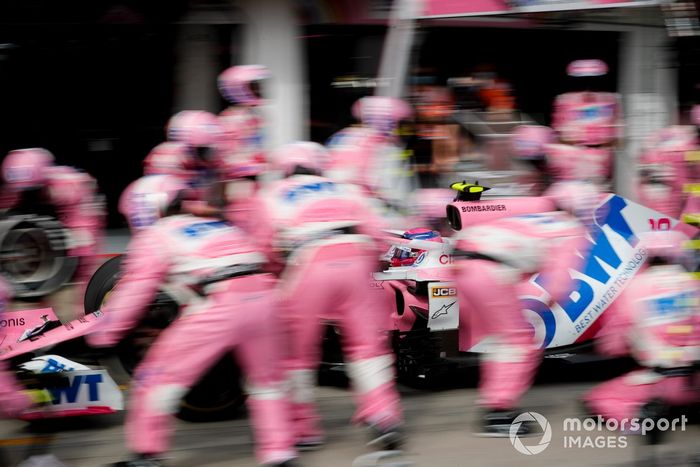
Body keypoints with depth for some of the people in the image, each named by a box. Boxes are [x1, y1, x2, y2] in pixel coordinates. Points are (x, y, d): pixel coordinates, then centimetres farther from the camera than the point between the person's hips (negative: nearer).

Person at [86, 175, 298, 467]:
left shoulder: (154, 237, 14)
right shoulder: (218, 225, 30)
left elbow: (133, 292, 10)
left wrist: (102, 338, 15)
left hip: (219, 306, -5)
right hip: (262, 293, 5)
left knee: (160, 375, 8)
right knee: (265, 380, 25)